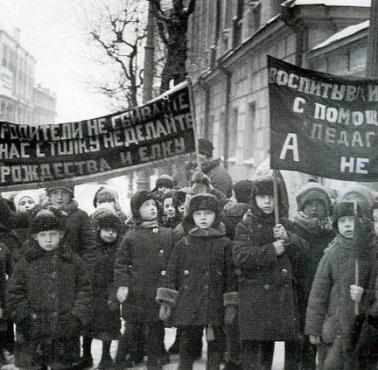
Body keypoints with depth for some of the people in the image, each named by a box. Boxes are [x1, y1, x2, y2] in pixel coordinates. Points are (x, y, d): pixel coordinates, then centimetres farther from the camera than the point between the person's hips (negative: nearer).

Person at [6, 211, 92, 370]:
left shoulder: (74, 262, 4)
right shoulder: (25, 263, 3)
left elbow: (84, 292, 4)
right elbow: (14, 295, 2)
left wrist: (77, 317, -8)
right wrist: (25, 319, -8)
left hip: (65, 333, 0)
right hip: (33, 336, 0)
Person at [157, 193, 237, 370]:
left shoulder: (224, 243, 2)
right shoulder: (183, 244, 4)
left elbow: (231, 275, 2)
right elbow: (172, 273, 5)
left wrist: (231, 304, -1)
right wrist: (165, 302, 1)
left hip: (215, 306, 0)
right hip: (188, 307, 0)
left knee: (216, 346, 6)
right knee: (188, 346, 6)